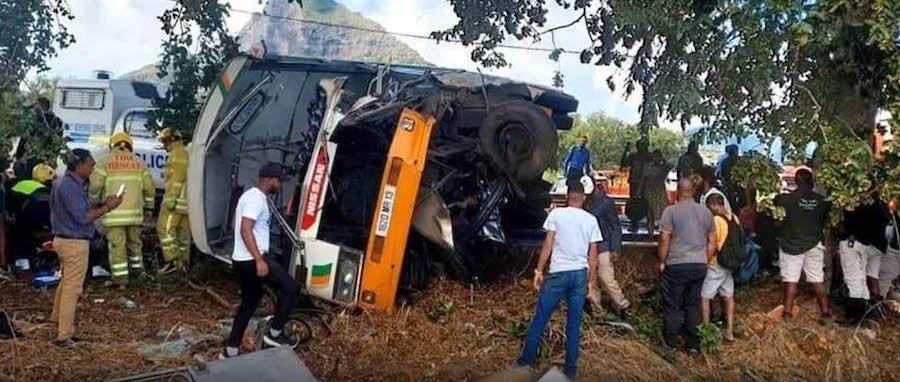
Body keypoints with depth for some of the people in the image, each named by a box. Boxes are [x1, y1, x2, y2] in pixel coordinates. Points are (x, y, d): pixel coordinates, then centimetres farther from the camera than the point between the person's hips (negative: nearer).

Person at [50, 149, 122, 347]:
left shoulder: (68, 183, 10)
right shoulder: (70, 187, -21)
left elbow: (79, 210, 13)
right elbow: (83, 217, -24)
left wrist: (103, 204, 2)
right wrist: (107, 208, -15)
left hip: (64, 240, 10)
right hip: (74, 243, -10)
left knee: (66, 282, 28)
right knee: (72, 288, -3)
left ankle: (58, 317, 47)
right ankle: (64, 336, 2)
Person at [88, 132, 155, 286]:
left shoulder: (106, 162, 0)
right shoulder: (139, 162, 10)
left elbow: (95, 185, -5)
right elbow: (149, 187, 9)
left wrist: (93, 202, 13)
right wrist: (148, 206, 19)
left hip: (114, 212, -3)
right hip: (134, 211, 3)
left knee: (117, 244, 1)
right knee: (134, 241, 19)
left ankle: (120, 277, 2)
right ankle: (136, 268, 27)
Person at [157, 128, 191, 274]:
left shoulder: (177, 153, -6)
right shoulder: (186, 152, 24)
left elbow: (177, 176, -17)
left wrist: (171, 198, -22)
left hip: (178, 198, -10)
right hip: (187, 200, 10)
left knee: (165, 228, -9)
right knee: (183, 231, 8)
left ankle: (172, 261, -14)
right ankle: (183, 264, 10)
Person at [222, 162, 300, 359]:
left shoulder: (250, 195, 16)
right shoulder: (257, 198, -17)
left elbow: (237, 225, 28)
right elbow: (245, 230, -26)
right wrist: (259, 260, -28)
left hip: (241, 260, 11)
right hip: (252, 260, -11)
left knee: (249, 303, 19)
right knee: (290, 288, -1)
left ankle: (231, 350, 23)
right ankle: (275, 333, 6)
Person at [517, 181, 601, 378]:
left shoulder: (556, 214, -4)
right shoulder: (591, 220, 5)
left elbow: (548, 245, -7)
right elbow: (593, 256, 6)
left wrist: (539, 270, -1)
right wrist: (591, 281, 13)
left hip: (558, 273, -3)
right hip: (580, 274, 3)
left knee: (540, 319, 7)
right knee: (574, 324, 9)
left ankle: (525, 361, 15)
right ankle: (570, 369, 15)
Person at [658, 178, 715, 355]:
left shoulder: (671, 211, -9)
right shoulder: (706, 212, 6)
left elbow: (664, 240, -13)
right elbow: (712, 242, 10)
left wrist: (662, 262, -2)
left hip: (676, 265, -4)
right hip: (700, 266, 4)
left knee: (672, 306, 6)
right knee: (693, 305, 12)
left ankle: (670, 343, 13)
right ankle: (694, 345, 17)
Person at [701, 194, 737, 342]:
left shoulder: (715, 220, -20)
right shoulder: (734, 219, 4)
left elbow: (714, 246, -22)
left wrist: (705, 261, -10)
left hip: (715, 265, -8)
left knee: (704, 297, 2)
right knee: (728, 296, 13)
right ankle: (729, 331, 19)